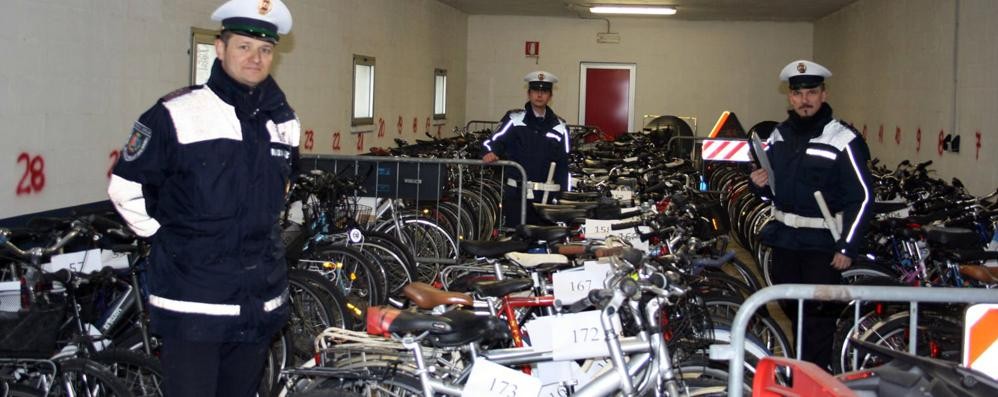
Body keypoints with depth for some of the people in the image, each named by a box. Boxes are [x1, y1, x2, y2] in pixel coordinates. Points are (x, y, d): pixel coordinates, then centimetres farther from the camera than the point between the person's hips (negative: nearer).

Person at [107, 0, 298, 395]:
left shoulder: (285, 123, 8)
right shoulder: (176, 114, -11)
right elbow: (125, 185, -4)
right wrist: (166, 235, -3)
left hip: (261, 300, 6)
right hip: (192, 302, -6)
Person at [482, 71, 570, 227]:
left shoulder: (559, 127, 9)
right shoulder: (514, 119, 3)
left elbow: (563, 166, 10)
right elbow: (492, 142, -2)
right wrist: (490, 153, -26)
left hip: (547, 197, 2)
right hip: (516, 195, -2)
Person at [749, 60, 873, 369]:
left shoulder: (843, 140, -10)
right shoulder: (779, 136, 10)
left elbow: (862, 197, -11)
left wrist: (847, 247, -15)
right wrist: (760, 184, -3)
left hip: (823, 243, -6)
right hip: (784, 239, 6)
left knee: (818, 314, -6)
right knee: (793, 310, 15)